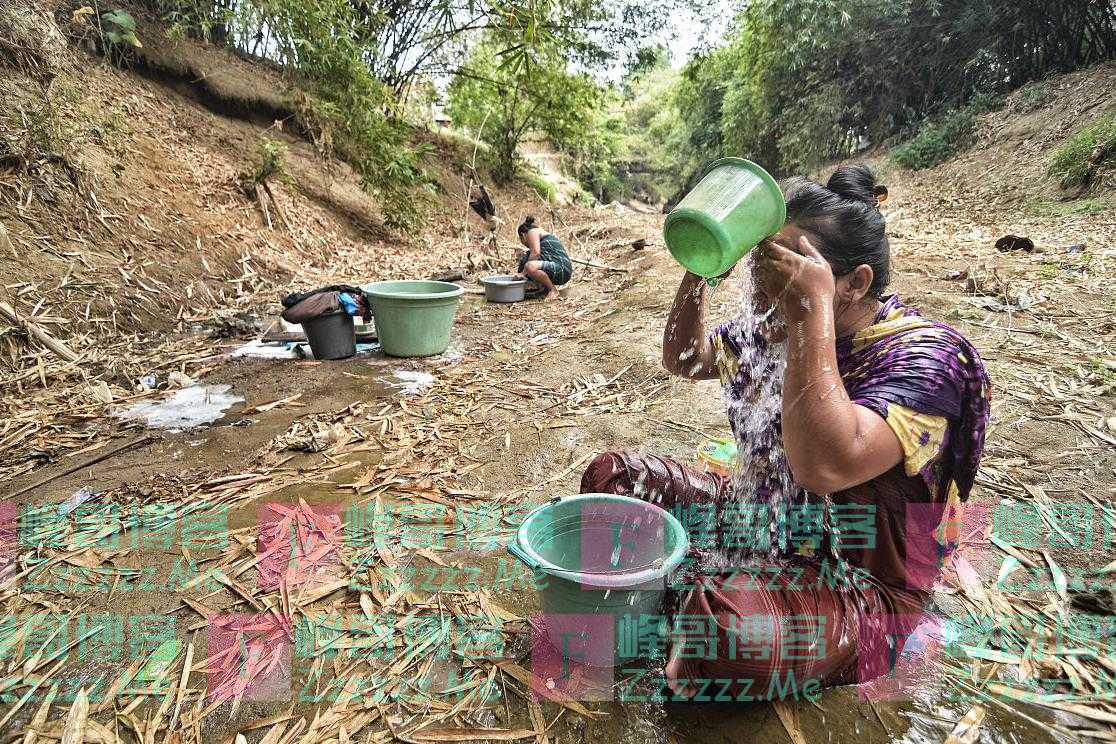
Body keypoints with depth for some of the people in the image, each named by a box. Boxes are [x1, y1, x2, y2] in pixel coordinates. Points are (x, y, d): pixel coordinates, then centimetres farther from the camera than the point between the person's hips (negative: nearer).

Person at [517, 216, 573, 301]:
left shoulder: (532, 231, 2)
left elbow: (535, 252, -16)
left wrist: (523, 273, -14)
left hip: (561, 269, -11)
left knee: (530, 266, -33)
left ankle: (553, 290, -15)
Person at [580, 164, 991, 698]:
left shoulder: (923, 354, -22)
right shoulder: (778, 330, -2)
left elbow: (824, 467, -40)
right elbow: (683, 359, 10)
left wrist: (813, 313, -37)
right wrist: (699, 272, -7)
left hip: (858, 589, -6)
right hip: (762, 527, 7)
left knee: (728, 627, -38)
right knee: (611, 475, 4)